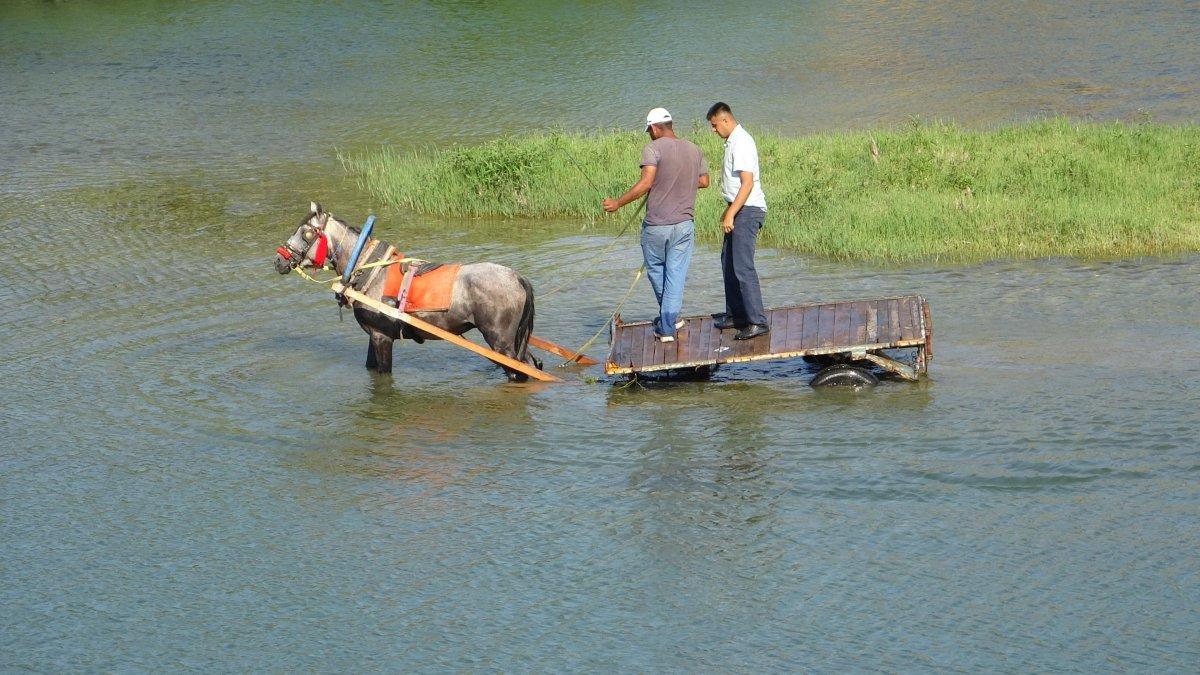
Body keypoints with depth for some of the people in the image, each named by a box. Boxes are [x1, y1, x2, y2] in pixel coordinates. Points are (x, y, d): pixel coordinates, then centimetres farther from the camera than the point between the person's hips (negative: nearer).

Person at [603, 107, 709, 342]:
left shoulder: (653, 148, -11)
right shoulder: (694, 150, 7)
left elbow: (646, 183, -21)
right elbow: (704, 181, 14)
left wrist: (618, 203, -16)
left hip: (656, 225, -4)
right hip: (684, 224, 4)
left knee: (656, 270, 17)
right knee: (676, 275, 6)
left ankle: (669, 319, 28)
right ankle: (668, 326, 3)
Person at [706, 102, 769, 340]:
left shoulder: (741, 143, -17)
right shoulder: (733, 141, 15)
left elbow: (747, 183, -23)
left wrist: (731, 214, -24)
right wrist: (729, 210, 28)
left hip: (748, 211, -11)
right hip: (740, 210, 11)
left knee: (743, 267, -14)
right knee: (728, 263, 17)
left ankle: (757, 322, -16)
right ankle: (735, 315, 25)